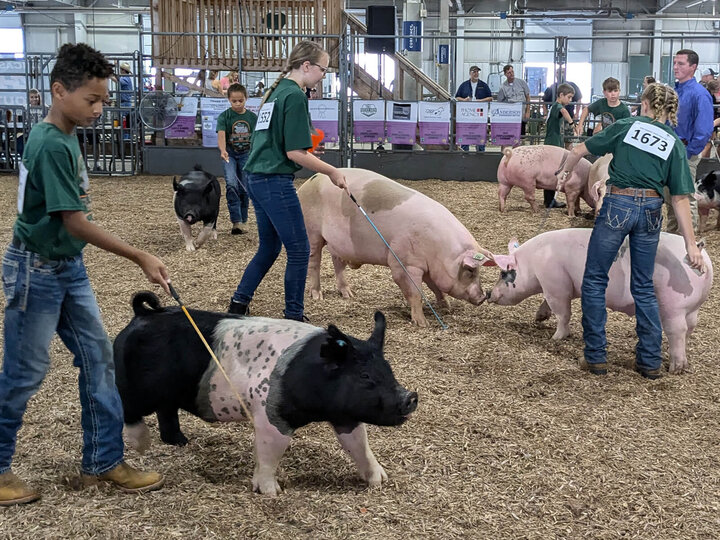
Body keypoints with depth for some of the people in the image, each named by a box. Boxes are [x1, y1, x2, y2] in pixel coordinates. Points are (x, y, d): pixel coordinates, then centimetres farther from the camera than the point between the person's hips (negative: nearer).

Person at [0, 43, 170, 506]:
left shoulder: (64, 137, 6)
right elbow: (75, 222, -24)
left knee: (99, 357, 9)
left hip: (69, 267, 9)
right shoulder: (51, 145, -22)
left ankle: (104, 460, 19)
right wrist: (140, 257, -21)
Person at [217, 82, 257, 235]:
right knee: (231, 184, -22)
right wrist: (223, 151, -41)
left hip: (246, 154, 3)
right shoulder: (224, 116, -9)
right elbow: (221, 135, -23)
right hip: (229, 154, -2)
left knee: (244, 189, 4)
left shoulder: (252, 117, 0)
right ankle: (236, 221, -22)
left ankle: (242, 221, 18)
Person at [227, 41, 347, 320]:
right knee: (299, 249, 1)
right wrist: (332, 171, -9)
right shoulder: (296, 96, -13)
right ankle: (294, 316, 8)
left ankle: (238, 303, 23)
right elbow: (295, 152, -18)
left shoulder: (275, 91, 15)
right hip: (275, 181, -10)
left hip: (255, 177, 10)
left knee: (269, 247, 19)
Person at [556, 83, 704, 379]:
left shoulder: (626, 126, 4)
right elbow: (680, 199, 2)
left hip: (617, 205, -3)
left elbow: (580, 149, 5)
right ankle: (650, 361, 17)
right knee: (644, 287, 16)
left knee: (595, 281, 10)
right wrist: (690, 244, 3)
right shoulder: (675, 144, 7)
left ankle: (596, 356, 10)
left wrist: (564, 171, 25)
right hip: (651, 212, 3)